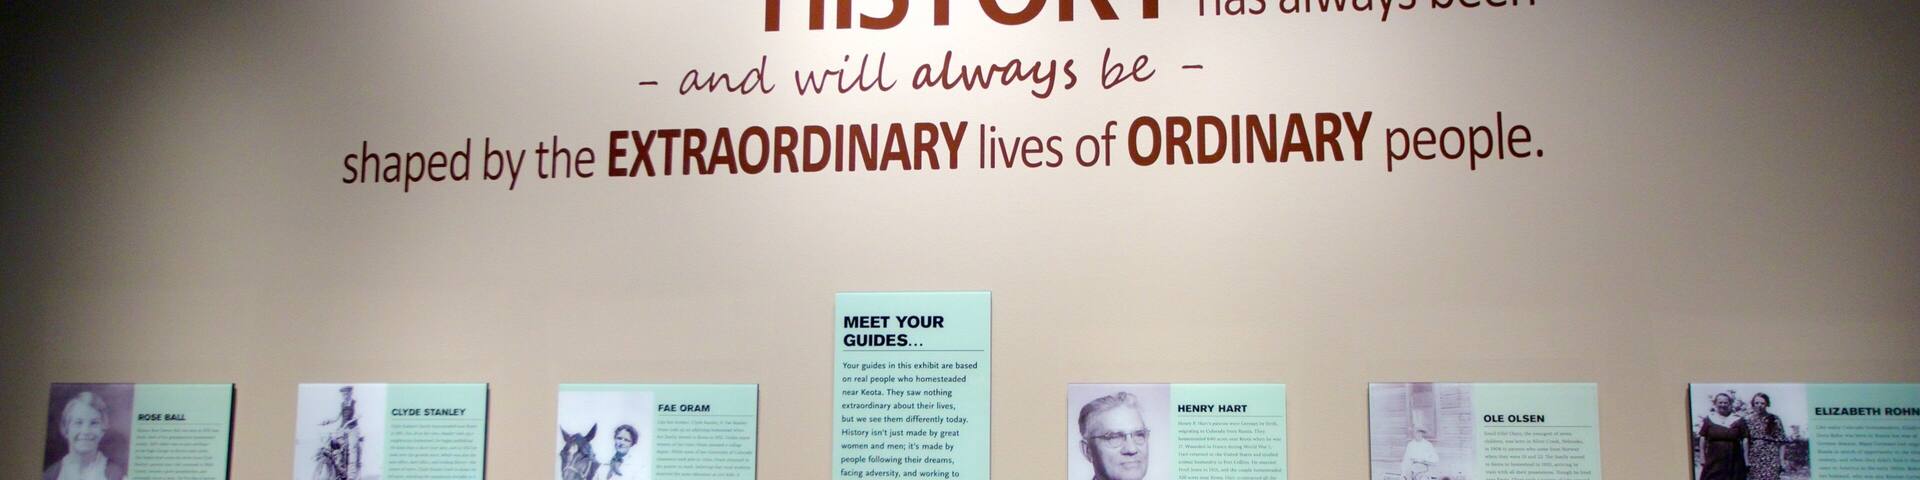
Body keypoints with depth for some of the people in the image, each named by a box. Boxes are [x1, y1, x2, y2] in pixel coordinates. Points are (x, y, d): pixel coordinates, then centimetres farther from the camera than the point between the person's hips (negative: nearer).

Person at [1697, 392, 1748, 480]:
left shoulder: (1738, 420, 2)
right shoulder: (1708, 419, 4)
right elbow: (1703, 440, 5)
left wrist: (1746, 462, -1)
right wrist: (1702, 460, 1)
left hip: (1733, 462, 0)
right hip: (1713, 462, 0)